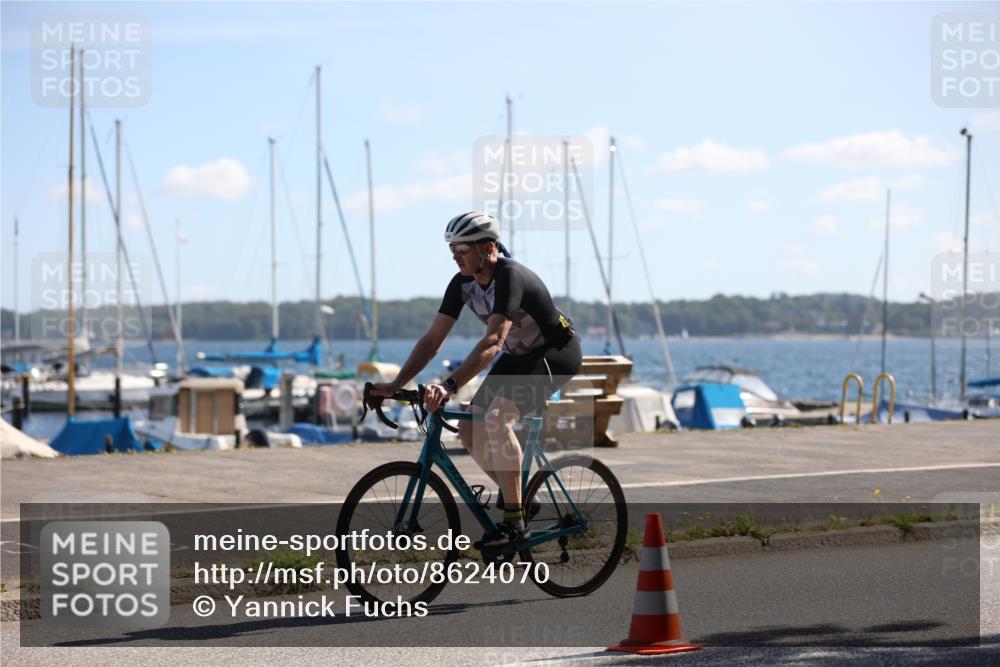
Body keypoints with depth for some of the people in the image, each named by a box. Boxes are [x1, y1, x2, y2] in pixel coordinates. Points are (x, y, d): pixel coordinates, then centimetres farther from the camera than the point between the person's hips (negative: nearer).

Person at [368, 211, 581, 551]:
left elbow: (493, 342, -41)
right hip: (518, 356, 9)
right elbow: (432, 339, -5)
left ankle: (514, 522, -25)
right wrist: (396, 385, -15)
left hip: (557, 352, -8)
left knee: (497, 417, -29)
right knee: (469, 429, -3)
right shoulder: (462, 283, -6)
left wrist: (449, 386, -50)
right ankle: (517, 496, 16)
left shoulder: (510, 277, -31)